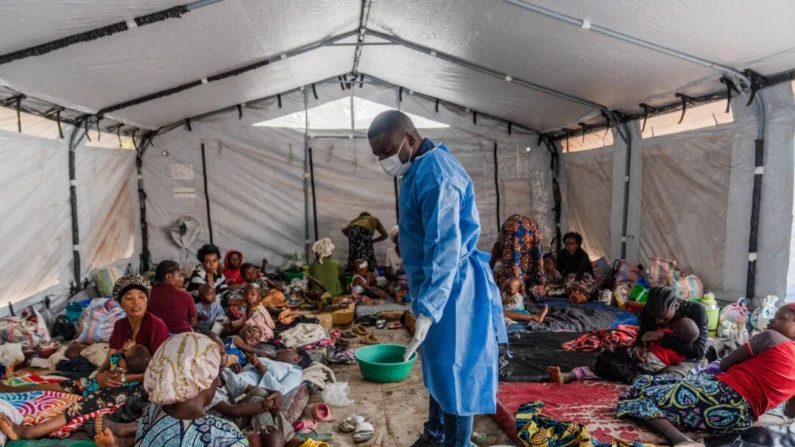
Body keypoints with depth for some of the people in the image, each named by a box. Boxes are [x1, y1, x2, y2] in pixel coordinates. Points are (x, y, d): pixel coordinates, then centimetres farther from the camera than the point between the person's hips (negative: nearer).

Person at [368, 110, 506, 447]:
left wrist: (427, 309, -32)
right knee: (437, 365, 23)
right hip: (437, 286, 11)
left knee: (454, 370, 5)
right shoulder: (420, 169, 9)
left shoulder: (434, 174, -23)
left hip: (452, 290, -11)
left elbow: (445, 247, -30)